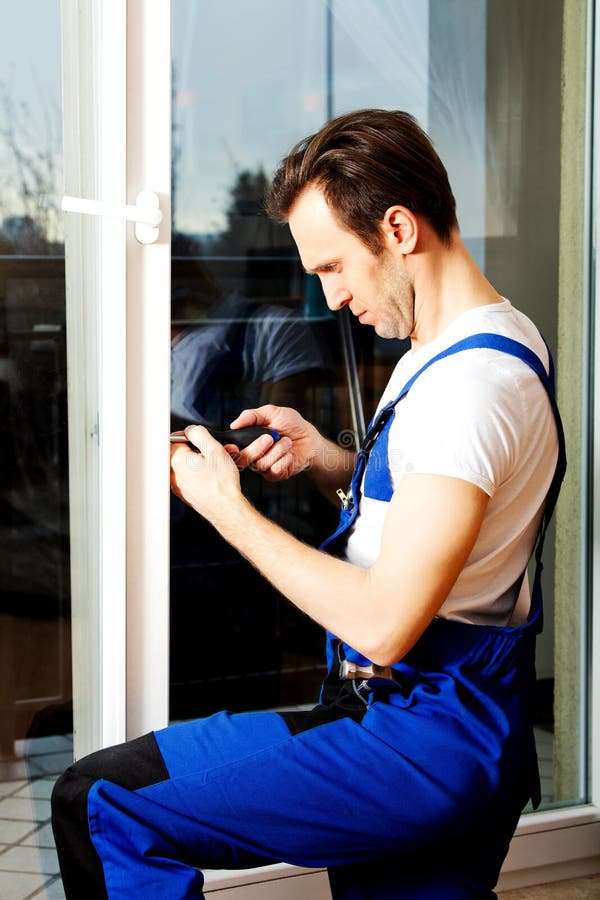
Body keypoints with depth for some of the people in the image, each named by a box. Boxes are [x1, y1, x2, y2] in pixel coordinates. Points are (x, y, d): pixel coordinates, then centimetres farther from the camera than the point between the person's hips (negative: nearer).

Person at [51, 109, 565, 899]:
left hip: (422, 738, -10)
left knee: (99, 805, -12)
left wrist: (227, 508, -14)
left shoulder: (469, 384, -21)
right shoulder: (492, 342, 13)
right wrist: (323, 458, 6)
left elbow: (383, 624, -25)